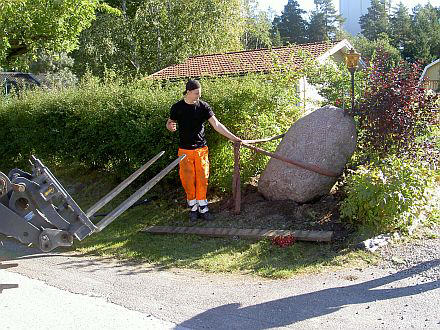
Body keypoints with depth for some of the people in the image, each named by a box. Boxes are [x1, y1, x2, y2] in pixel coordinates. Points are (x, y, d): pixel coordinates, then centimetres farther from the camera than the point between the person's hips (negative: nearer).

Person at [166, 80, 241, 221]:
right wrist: (171, 126, -17)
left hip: (201, 149, 1)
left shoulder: (203, 106, -1)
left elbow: (216, 124, -4)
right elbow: (170, 124, 9)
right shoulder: (177, 107, -2)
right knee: (188, 180, 2)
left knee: (202, 179, 2)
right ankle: (193, 207, 18)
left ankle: (202, 207, 14)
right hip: (185, 150, -1)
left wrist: (232, 137, -11)